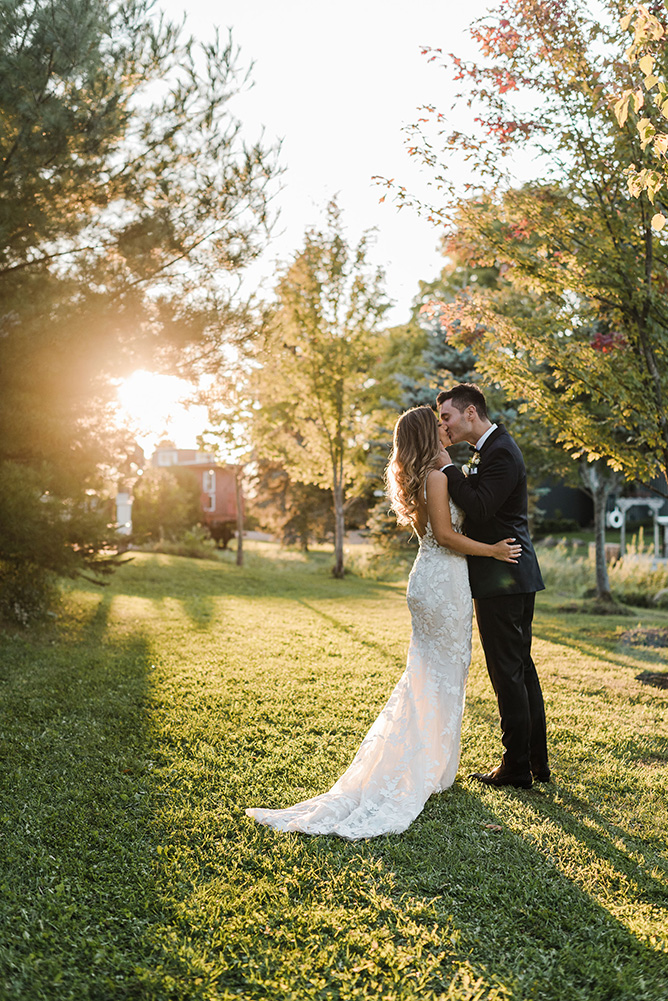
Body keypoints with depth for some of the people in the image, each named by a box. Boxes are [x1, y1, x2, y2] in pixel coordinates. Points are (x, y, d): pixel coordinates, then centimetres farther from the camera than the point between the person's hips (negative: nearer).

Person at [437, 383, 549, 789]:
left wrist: (448, 468, -16)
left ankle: (517, 768, 9)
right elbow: (477, 506, 16)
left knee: (508, 672, -2)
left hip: (502, 580, -11)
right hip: (516, 577, 11)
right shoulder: (489, 449, 17)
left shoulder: (500, 452, -15)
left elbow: (479, 509, -24)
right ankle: (537, 762, 25)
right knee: (522, 667, 15)